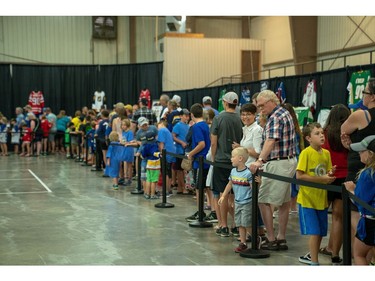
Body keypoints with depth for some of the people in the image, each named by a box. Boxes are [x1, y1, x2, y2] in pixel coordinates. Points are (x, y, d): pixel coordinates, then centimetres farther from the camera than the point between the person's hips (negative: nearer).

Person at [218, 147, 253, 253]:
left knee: (246, 224, -6)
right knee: (240, 224, 11)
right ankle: (243, 243, 20)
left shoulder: (248, 173, -19)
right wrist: (223, 196, 18)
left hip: (247, 203, -7)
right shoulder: (233, 171, 3)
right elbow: (230, 184, 16)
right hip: (237, 202, 7)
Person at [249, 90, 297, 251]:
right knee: (284, 201, 13)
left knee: (263, 201, -5)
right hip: (289, 161, 11)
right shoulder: (284, 113, 17)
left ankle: (271, 240, -2)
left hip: (277, 164, -11)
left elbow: (271, 141, -31)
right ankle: (281, 238, 19)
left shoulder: (276, 117, -16)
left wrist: (260, 160, -42)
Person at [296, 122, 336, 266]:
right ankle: (314, 262, 2)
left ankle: (311, 256, 32)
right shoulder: (306, 153, -12)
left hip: (322, 198, 6)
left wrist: (330, 175, -9)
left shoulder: (326, 153, 7)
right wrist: (321, 179, -20)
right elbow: (299, 175, -17)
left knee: (321, 232, 13)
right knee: (314, 232, -7)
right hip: (308, 199, -6)